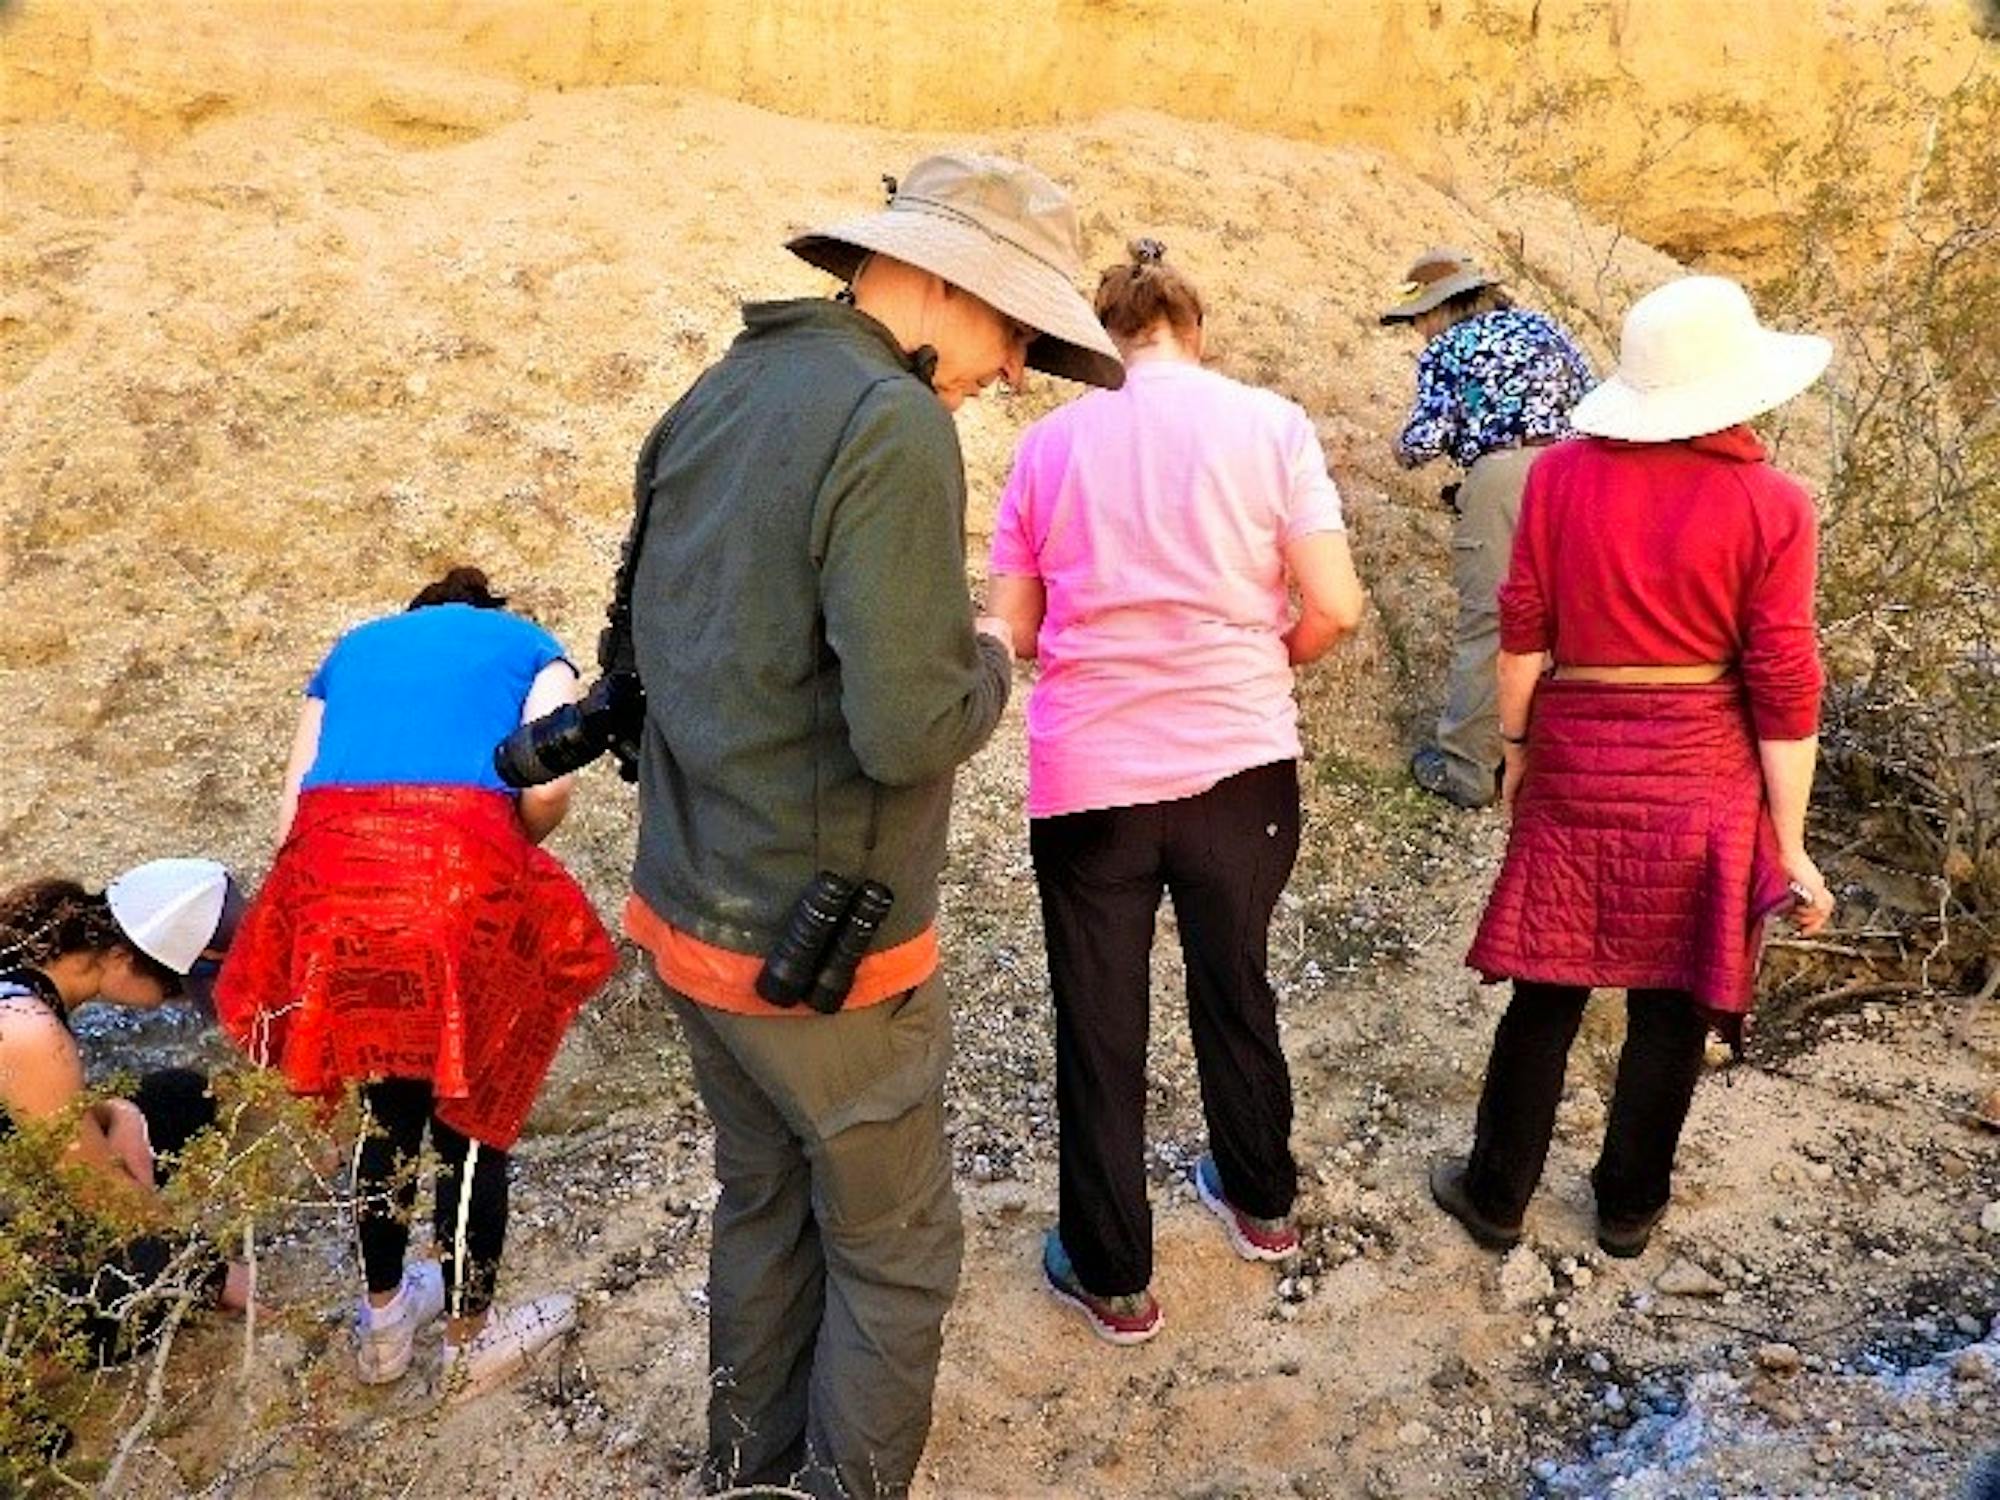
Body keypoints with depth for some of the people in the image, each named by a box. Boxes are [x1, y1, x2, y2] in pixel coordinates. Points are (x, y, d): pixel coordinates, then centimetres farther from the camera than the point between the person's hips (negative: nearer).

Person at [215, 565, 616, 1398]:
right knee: (473, 1113, 16)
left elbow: (290, 816, 19)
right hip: (462, 869, -4)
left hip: (330, 876, 4)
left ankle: (382, 1319, 43)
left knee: (389, 1104, 26)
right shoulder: (531, 648, 22)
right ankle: (472, 1339, 33)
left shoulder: (353, 648, 31)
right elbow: (546, 789, 2)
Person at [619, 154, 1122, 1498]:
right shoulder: (895, 428, -21)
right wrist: (990, 661, -7)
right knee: (896, 1256, 12)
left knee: (764, 1209, 25)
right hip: (821, 951, -8)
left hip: (689, 915, 9)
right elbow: (912, 730, -27)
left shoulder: (713, 398, 6)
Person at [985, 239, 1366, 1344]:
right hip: (1240, 763, 1)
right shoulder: (1269, 424, -4)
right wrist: (1267, 661, 11)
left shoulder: (1051, 442, -2)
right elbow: (1334, 606, -9)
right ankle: (1261, 1201, 44)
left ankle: (1112, 1277, 27)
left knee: (1098, 1026, 13)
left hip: (1088, 773, -1)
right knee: (1235, 986, 23)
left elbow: (1011, 630, 0)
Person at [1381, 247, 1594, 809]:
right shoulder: (1547, 329, 20)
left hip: (1499, 475, -5)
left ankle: (1466, 769, 4)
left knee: (1485, 623, -1)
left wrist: (1404, 452, 16)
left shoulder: (1445, 349, 6)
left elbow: (1428, 436, -5)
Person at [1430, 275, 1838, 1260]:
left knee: (1547, 993, 12)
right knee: (1672, 1004, 14)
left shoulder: (1562, 475, -5)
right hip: (1703, 780, -1)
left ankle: (1496, 1195, 25)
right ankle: (1628, 1206, 30)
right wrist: (1789, 843, -1)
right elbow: (1784, 688, -7)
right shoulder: (1770, 505, -8)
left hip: (1575, 767, 1)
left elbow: (1523, 632, -2)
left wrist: (1515, 745, 12)